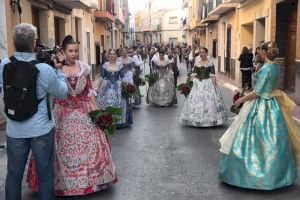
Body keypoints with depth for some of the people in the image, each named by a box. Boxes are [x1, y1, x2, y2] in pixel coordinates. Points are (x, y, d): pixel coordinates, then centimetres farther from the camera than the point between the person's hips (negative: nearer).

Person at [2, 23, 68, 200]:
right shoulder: (44, 69, -18)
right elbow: (63, 93, -5)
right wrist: (59, 70, 7)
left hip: (14, 130, 3)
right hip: (41, 129, -3)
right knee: (45, 175, 12)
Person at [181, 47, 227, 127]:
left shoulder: (210, 63, -2)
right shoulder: (196, 63, 8)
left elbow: (213, 75, -6)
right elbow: (193, 74, 8)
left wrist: (214, 84, -13)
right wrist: (191, 82, 0)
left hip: (208, 83, -3)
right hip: (198, 84, 4)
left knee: (209, 101, -4)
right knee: (195, 101, 4)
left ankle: (210, 120, 7)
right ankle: (196, 120, 17)